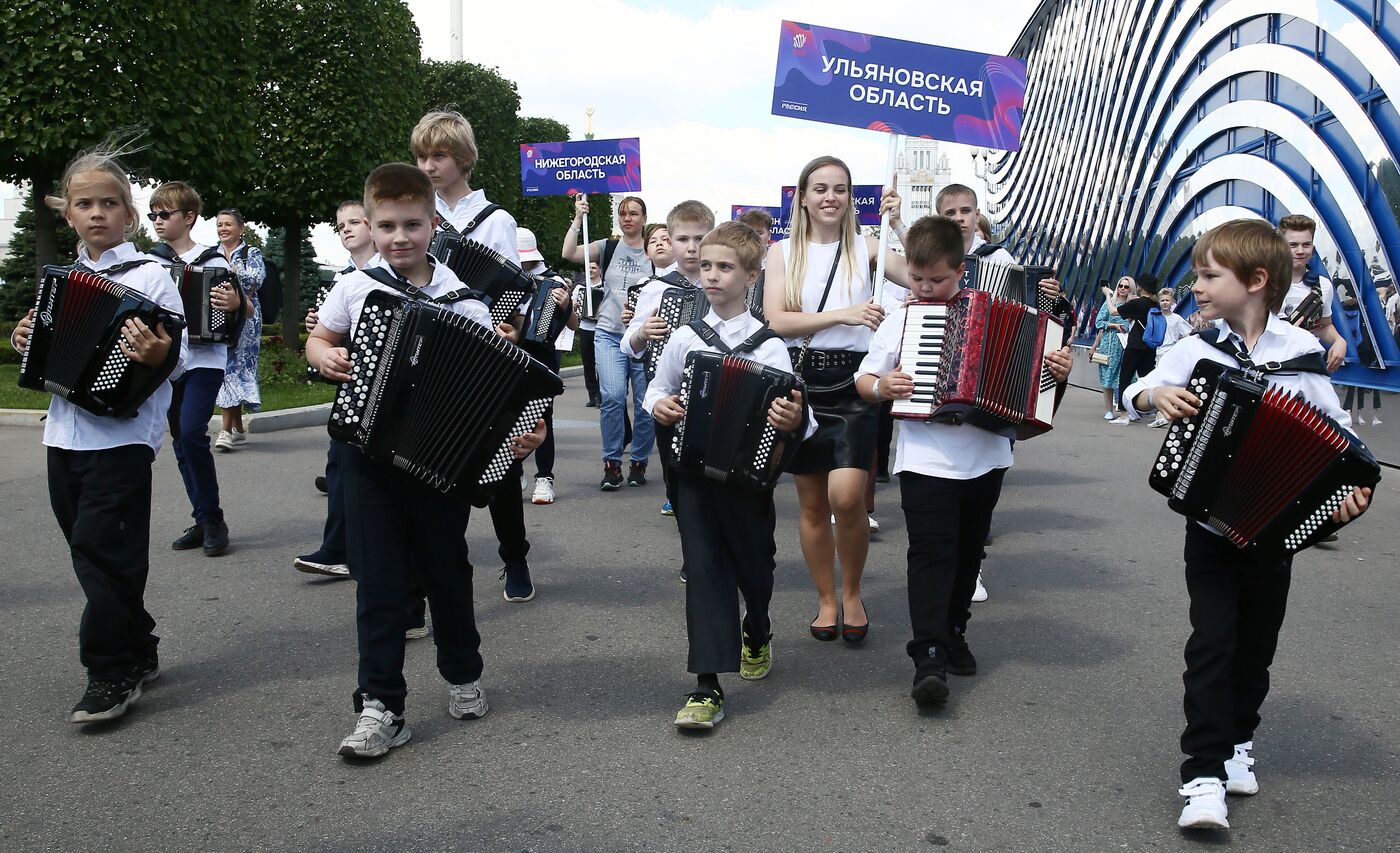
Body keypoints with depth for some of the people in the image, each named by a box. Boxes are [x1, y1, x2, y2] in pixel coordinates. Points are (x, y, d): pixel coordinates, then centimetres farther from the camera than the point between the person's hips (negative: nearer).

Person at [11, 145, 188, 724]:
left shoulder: (150, 275, -6)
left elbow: (181, 355, -12)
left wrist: (157, 354, -32)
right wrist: (28, 341, 4)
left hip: (122, 437, -7)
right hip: (65, 433, 7)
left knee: (100, 549, -8)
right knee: (93, 551, 13)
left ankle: (111, 676, 3)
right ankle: (138, 654, 26)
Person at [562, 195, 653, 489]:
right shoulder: (608, 248, 7)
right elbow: (569, 254, -6)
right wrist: (578, 218, -9)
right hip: (609, 335, 0)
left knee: (645, 402, -1)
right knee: (613, 395, -16)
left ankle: (639, 462, 16)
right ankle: (612, 463, -3)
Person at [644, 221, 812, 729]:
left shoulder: (769, 346, -5)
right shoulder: (684, 339, 2)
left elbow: (793, 418, -8)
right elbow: (658, 390, 15)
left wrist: (794, 421, -31)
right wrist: (659, 407, -7)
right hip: (694, 472, 1)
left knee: (754, 566, 14)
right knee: (704, 570, -4)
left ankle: (756, 634, 47)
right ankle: (707, 688, -2)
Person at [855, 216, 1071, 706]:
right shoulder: (901, 320, 2)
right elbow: (862, 380, 6)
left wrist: (1056, 369, -9)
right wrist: (881, 386, -14)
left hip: (985, 458, 3)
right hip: (926, 459, -2)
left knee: (968, 549, 15)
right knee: (932, 552, -11)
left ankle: (953, 632, 32)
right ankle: (929, 657, -13)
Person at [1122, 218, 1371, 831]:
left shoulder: (1301, 351, -7)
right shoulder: (1197, 349, -4)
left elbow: (1337, 433, -2)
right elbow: (1133, 392, 3)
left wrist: (1349, 487, -18)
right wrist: (1157, 394, -19)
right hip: (1210, 522, 0)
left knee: (1256, 643, 13)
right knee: (1212, 642, -6)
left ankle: (1237, 740, 34)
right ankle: (1204, 774, -2)